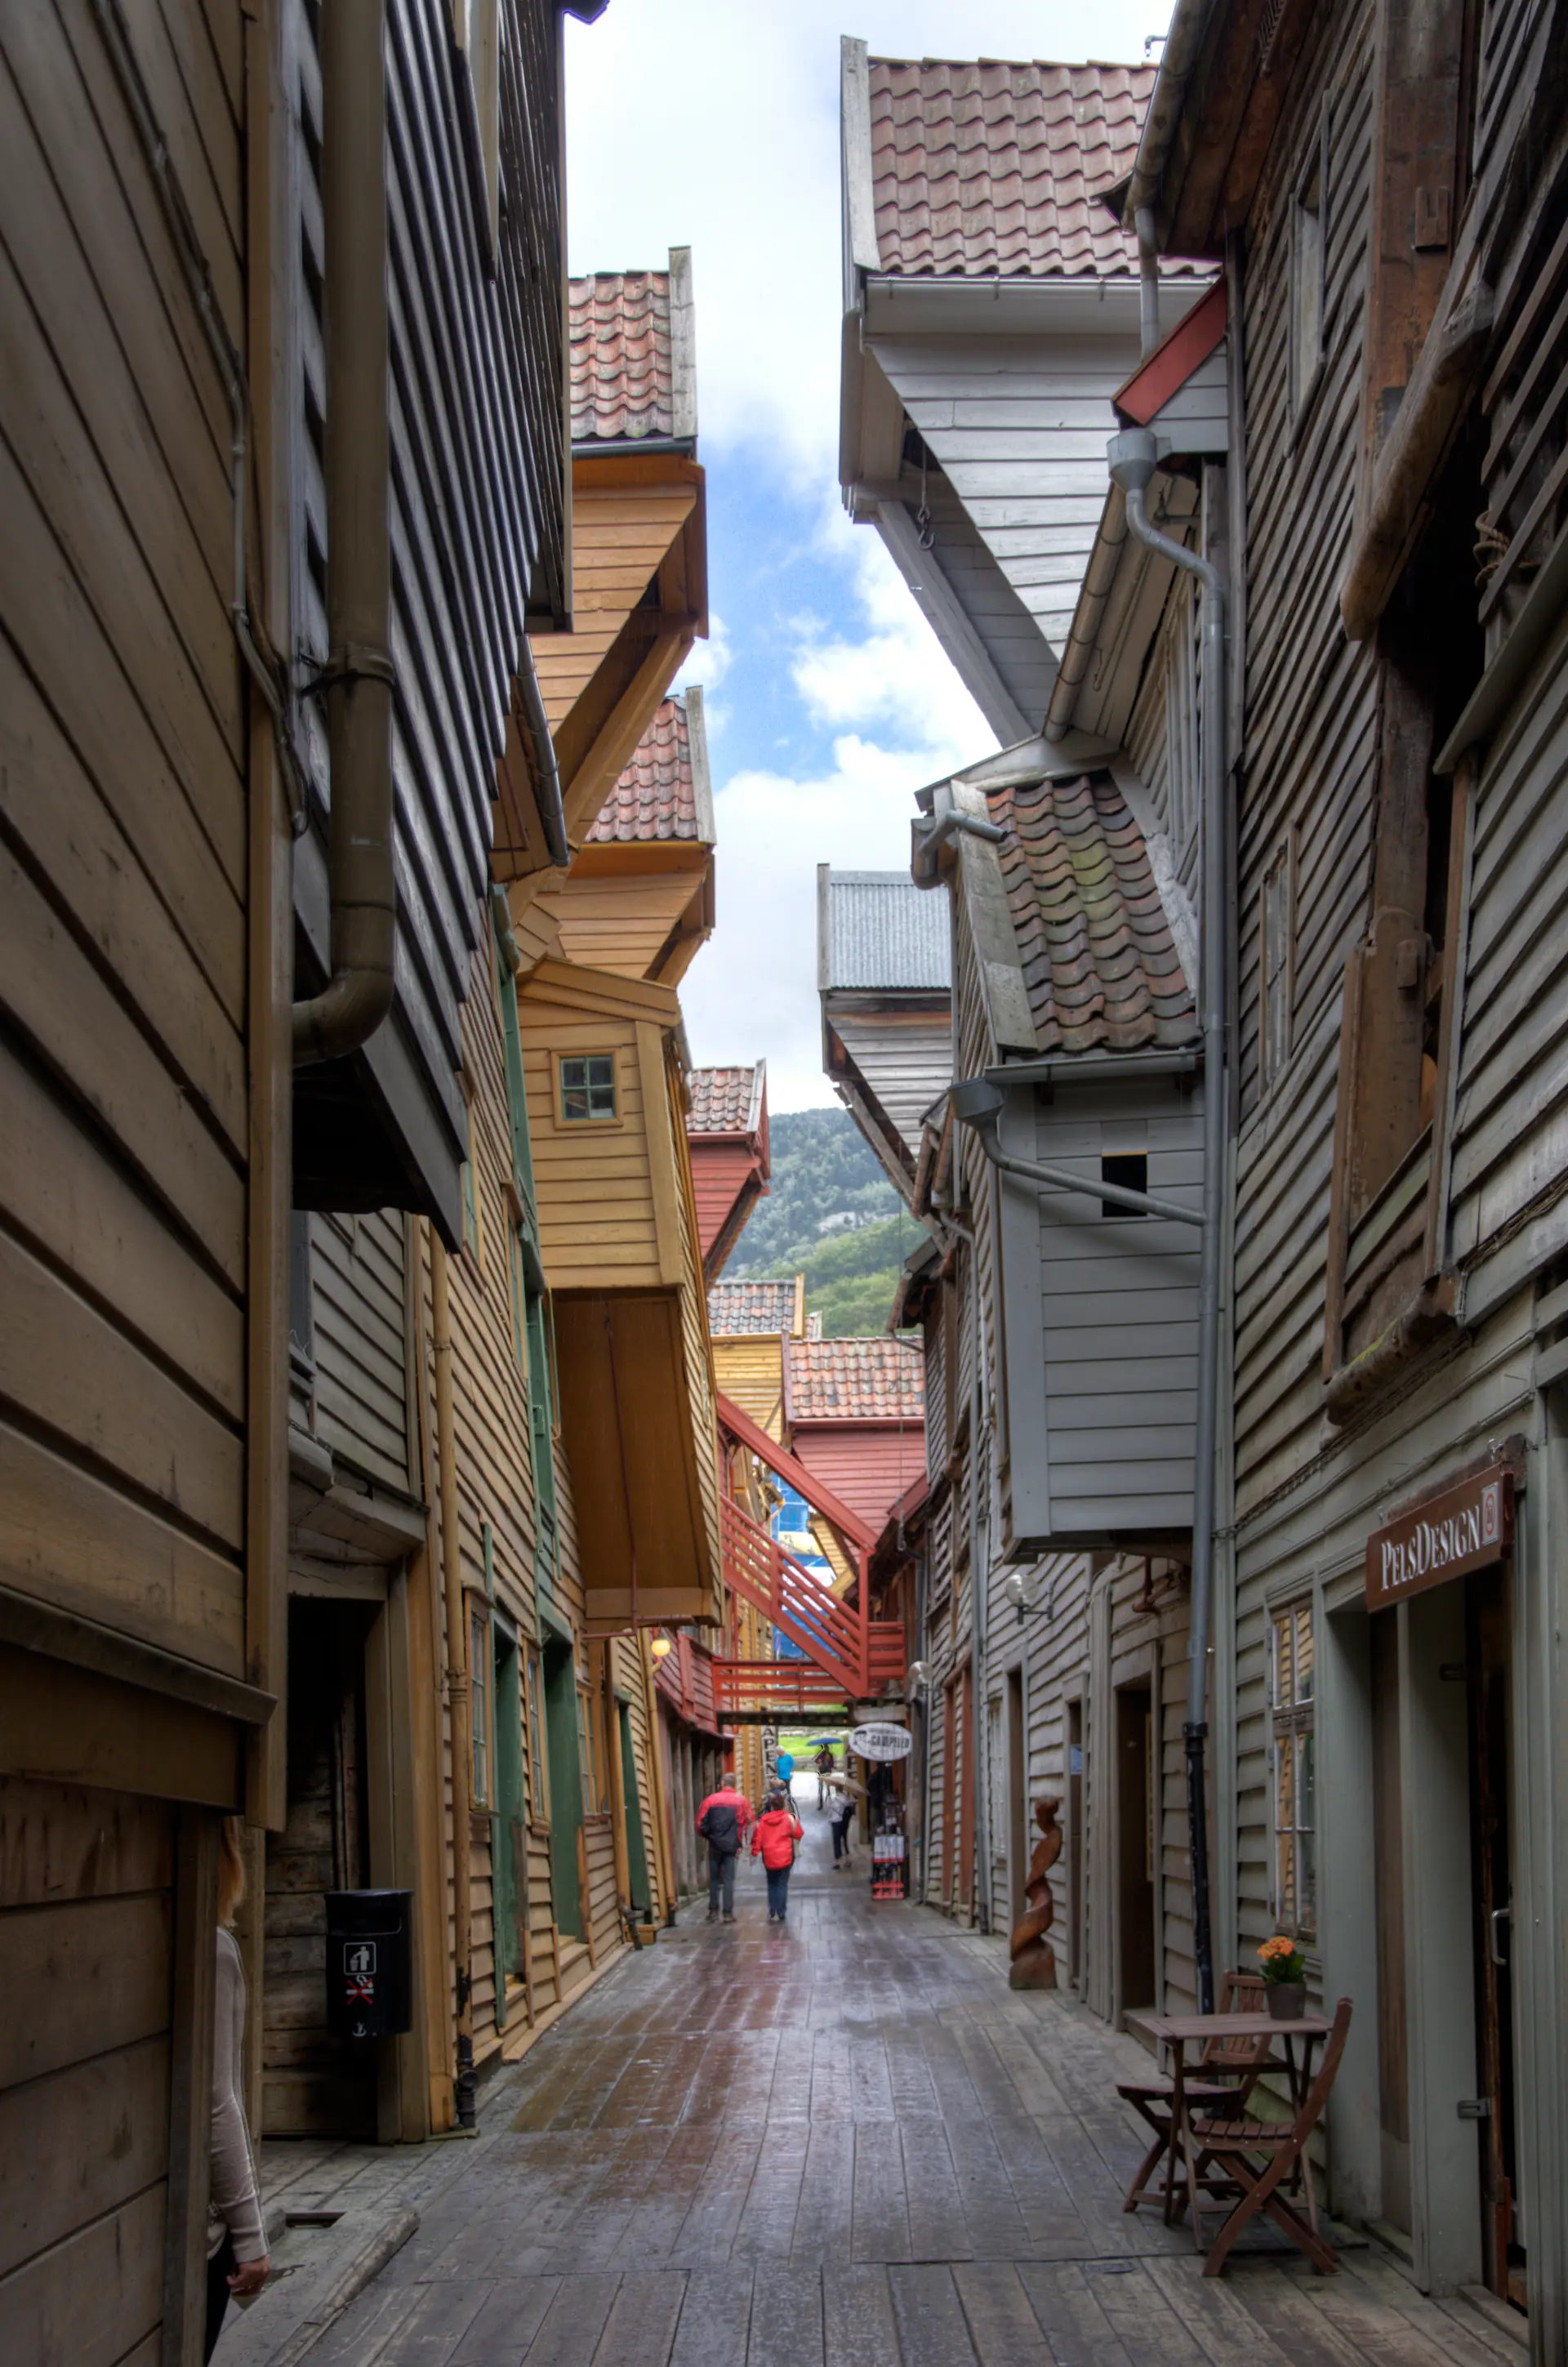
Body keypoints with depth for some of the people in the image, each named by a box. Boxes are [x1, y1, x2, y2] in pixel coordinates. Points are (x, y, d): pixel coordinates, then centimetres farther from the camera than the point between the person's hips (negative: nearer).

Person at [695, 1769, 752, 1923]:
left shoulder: (711, 1799, -1)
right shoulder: (741, 1800, -1)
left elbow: (701, 1822, -2)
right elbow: (747, 1822, -4)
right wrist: (740, 1844, 6)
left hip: (714, 1845, 1)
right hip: (731, 1845, -1)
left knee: (714, 1879, 12)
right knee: (729, 1879, 2)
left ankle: (713, 1911, 12)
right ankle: (728, 1913, -1)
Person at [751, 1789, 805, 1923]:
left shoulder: (763, 1820, -1)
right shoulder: (789, 1818, -8)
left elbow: (757, 1837, -1)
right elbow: (799, 1834, -3)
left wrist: (754, 1851, 8)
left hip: (769, 1858, 2)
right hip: (785, 1856, -2)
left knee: (772, 1884, 15)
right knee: (782, 1884, 4)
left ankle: (772, 1912, 9)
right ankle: (780, 1913, 0)